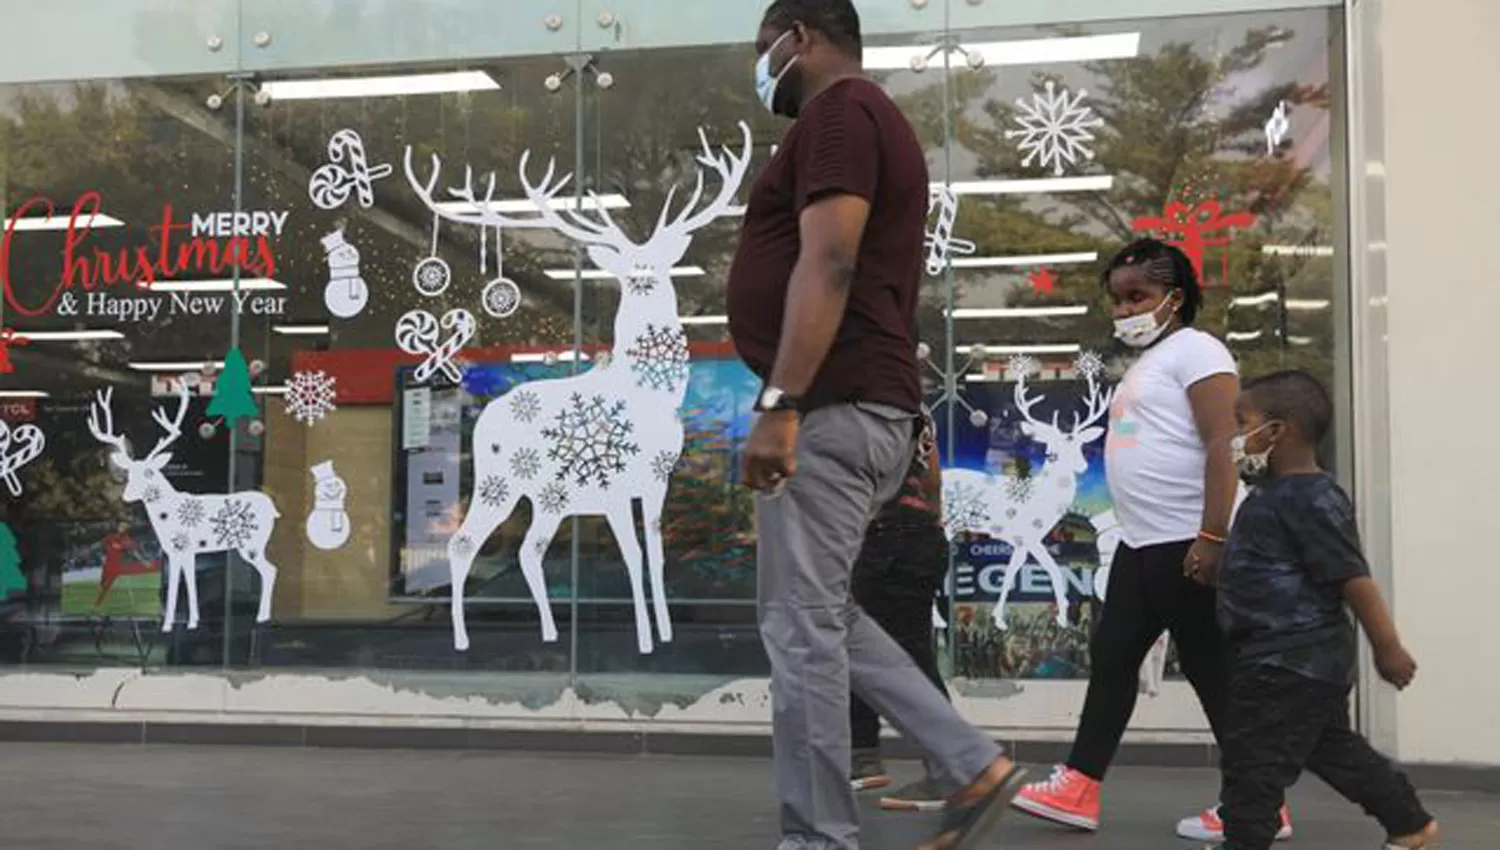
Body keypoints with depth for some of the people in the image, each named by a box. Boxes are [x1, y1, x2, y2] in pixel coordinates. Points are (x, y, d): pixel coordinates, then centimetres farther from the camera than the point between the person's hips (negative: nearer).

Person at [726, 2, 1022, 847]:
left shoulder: (838, 113, -7)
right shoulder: (870, 118, 24)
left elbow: (827, 266, -20)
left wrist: (780, 404, -25)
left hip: (833, 407, -11)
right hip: (866, 407, 11)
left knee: (800, 628, -5)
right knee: (823, 618, 16)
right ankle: (975, 765, 16)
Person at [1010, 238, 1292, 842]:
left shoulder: (1195, 350, -8)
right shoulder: (1147, 363, 20)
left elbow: (1221, 446, -17)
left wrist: (1211, 537, -23)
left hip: (1188, 542, -10)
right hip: (1142, 542, 10)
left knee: (1211, 669, -3)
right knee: (1110, 656, 9)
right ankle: (1079, 787, 14)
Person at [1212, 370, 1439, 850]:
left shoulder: (1310, 500, -20)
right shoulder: (1277, 492, 12)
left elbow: (1354, 578, -21)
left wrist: (1387, 647, -19)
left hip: (1289, 661, -11)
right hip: (1301, 659, 11)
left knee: (1254, 758, -4)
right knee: (1333, 748, 22)